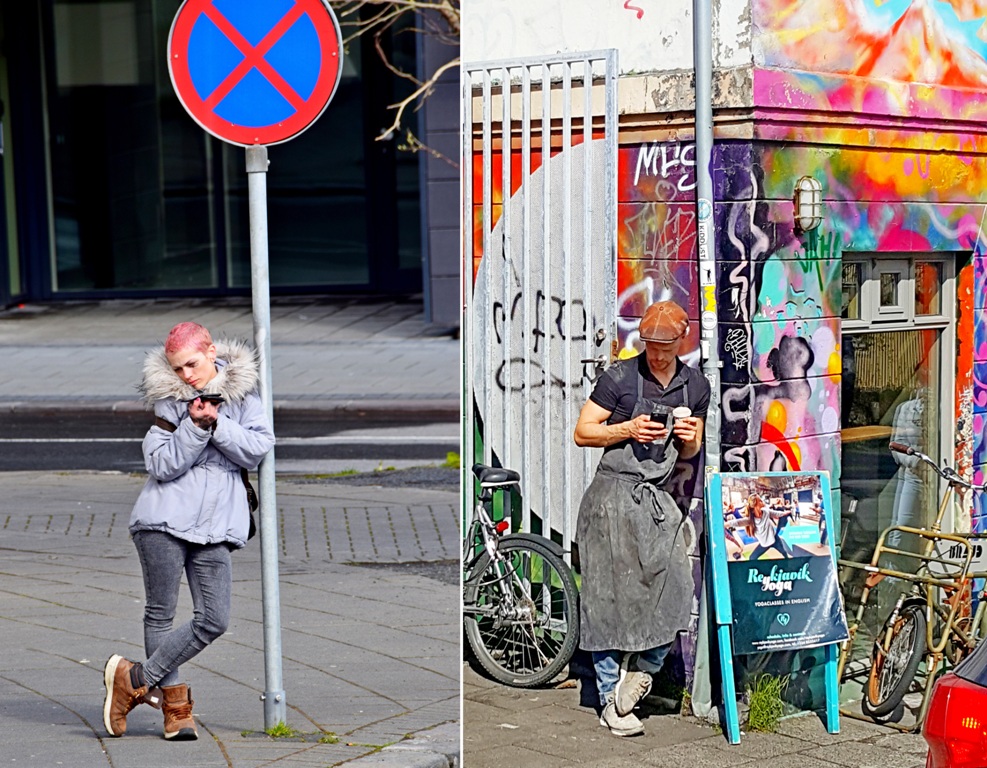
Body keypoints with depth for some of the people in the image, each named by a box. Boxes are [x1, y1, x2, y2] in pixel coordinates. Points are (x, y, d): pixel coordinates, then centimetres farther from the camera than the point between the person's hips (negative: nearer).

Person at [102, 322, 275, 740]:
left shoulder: (240, 391, 6)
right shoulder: (168, 400, 1)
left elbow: (258, 449, -4)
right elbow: (162, 465, -7)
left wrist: (217, 424, -14)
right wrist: (194, 427, -17)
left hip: (215, 524, 2)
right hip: (163, 521, -2)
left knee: (214, 620, -4)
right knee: (161, 613, 1)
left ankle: (137, 679, 8)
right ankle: (174, 703, 13)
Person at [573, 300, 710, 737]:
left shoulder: (696, 386, 10)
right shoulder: (619, 377, -5)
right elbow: (582, 433, -2)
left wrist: (690, 438, -2)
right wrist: (628, 429, -15)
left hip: (658, 496, 4)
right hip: (614, 494, -4)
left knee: (674, 586, -9)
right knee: (611, 595, -3)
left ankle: (643, 666, 16)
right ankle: (611, 704, 5)